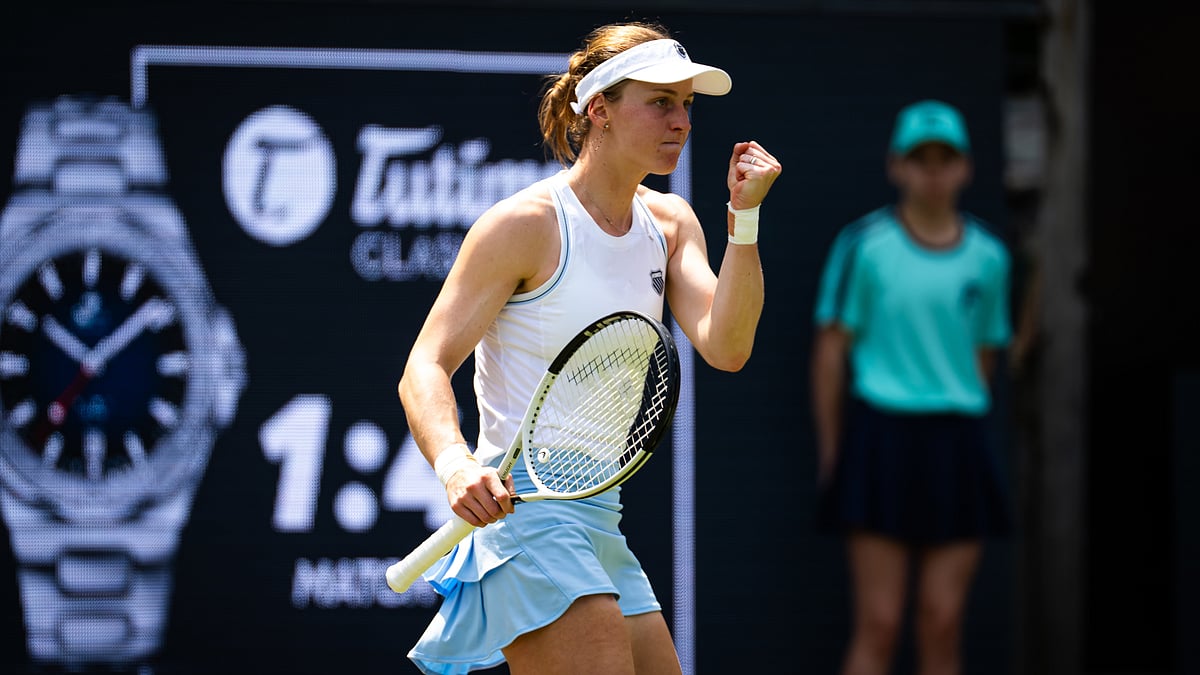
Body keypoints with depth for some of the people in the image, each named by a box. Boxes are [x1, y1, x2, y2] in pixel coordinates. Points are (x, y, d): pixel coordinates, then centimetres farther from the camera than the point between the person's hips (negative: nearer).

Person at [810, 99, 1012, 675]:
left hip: (958, 444, 3)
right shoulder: (865, 245, -2)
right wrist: (831, 453, 0)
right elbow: (831, 348, 1)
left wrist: (961, 427, 12)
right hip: (882, 435, -3)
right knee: (878, 626, -6)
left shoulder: (987, 256, 8)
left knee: (942, 626, 2)